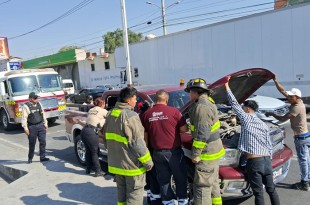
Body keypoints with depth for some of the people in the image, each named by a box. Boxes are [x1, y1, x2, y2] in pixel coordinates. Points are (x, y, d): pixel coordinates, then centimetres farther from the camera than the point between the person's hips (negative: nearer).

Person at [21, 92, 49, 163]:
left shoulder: (39, 104, 9)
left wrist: (45, 124, 14)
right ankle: (30, 158, 21)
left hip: (41, 125, 5)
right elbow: (24, 118, -10)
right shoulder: (26, 106, -8)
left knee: (43, 142, 3)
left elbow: (43, 114, 15)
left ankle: (42, 157, 11)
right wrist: (25, 128, -13)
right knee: (32, 144, 5)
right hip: (32, 127, -4)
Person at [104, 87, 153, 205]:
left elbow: (107, 138, 16)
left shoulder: (110, 114, 7)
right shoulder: (130, 115, -20)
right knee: (134, 193, 5)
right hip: (131, 163, -8)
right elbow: (138, 143, -21)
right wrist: (148, 162, -12)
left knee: (121, 191, 22)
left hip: (116, 162, 8)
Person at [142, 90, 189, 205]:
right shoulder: (173, 111, -11)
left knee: (163, 179, 15)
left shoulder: (147, 114, 0)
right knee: (180, 177, 15)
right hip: (174, 151, -3)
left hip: (157, 153, 3)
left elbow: (145, 135, 7)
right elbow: (184, 129, -7)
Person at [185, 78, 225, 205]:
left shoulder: (202, 107, -22)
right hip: (213, 150, 10)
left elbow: (202, 134, -26)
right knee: (212, 183, 23)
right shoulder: (207, 102, 11)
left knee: (202, 186, 0)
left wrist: (195, 154, -20)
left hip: (207, 153, -10)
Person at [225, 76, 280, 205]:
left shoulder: (246, 118, -3)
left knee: (258, 193, 2)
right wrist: (268, 160, 21)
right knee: (271, 189, 19)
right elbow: (269, 145, 13)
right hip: (267, 160, 6)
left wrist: (227, 86, 5)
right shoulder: (264, 125, 14)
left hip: (254, 161, -6)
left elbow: (234, 103, -1)